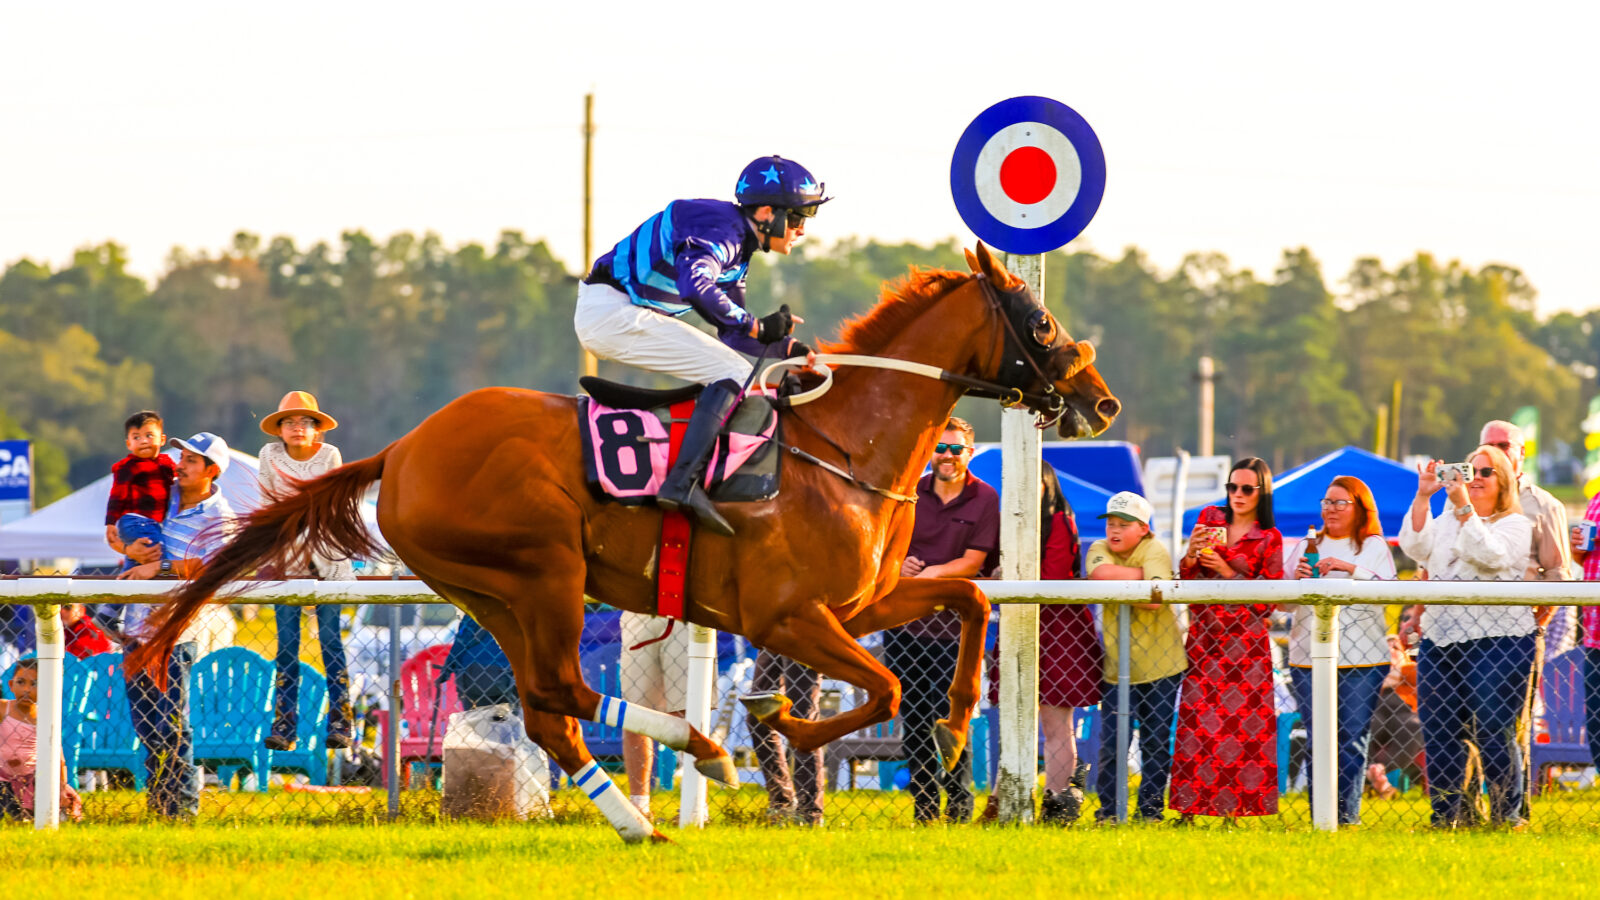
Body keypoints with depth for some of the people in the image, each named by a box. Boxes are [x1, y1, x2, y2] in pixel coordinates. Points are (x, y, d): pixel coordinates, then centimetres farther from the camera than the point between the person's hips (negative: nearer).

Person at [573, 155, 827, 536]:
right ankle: (682, 483, -29)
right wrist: (757, 326, -24)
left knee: (731, 367, 20)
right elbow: (694, 286, -34)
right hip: (612, 311, -11)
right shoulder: (721, 229, -15)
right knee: (734, 372, -17)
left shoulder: (737, 246, 17)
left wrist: (787, 346, 7)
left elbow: (732, 333, 23)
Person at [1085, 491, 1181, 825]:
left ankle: (1151, 807, 11)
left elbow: (1155, 599, -25)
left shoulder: (1156, 552, -10)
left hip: (1159, 665, -3)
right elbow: (1100, 572, -21)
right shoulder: (1101, 550, 3)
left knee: (1156, 741, 2)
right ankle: (1108, 809, 5)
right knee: (1111, 740, -3)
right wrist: (1141, 575, -17)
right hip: (1116, 665, 3)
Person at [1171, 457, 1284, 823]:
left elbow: (1268, 600, -1)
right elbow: (1185, 578, 13)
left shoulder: (1269, 539, 3)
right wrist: (1191, 554, -8)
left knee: (1240, 718, -8)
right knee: (1195, 718, -6)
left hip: (1245, 641, -2)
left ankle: (1236, 807, -5)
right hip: (1202, 637, 2)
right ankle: (1187, 807, -4)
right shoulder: (1210, 518, 11)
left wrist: (1229, 573, -10)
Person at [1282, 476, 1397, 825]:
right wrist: (1295, 579, -5)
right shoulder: (1307, 546, 18)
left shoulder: (1374, 547, 9)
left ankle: (1347, 816, -6)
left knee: (1352, 741, -7)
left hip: (1361, 661, -3)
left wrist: (1351, 568, -18)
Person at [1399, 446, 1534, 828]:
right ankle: (1444, 815, 9)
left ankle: (1507, 814, -2)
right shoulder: (1446, 520, 19)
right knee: (1439, 733, 2)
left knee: (1493, 733, -9)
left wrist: (1464, 508, -19)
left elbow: (1490, 555, -15)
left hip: (1496, 640, -5)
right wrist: (1423, 496, -7)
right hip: (1440, 639, 5)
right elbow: (1416, 546, 1)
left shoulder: (1516, 525, 4)